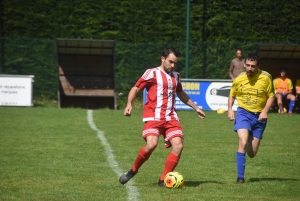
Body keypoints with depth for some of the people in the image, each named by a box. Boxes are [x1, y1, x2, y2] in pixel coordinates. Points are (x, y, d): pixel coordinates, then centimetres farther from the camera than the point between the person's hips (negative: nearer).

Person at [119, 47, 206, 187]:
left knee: (178, 145, -12)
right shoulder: (152, 73, -1)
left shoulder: (176, 76, 18)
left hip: (170, 117, 6)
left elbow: (181, 94, 34)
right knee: (151, 144, -26)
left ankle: (163, 180, -1)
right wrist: (129, 104, -17)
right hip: (153, 117, -6)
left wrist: (196, 108, 37)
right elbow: (136, 88, 0)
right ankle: (133, 171, -1)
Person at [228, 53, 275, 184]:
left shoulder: (265, 78, -9)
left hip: (259, 116, 1)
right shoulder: (238, 79, -4)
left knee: (252, 153, 5)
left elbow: (271, 96, 0)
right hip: (243, 113, -1)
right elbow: (232, 95, 12)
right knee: (243, 143, -25)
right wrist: (230, 109, -4)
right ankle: (240, 177, -17)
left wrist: (265, 111, -14)